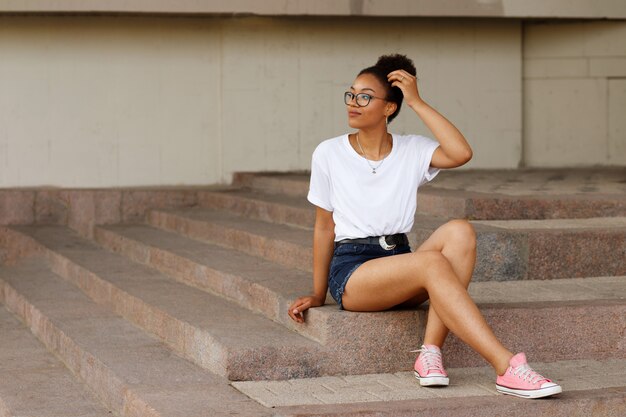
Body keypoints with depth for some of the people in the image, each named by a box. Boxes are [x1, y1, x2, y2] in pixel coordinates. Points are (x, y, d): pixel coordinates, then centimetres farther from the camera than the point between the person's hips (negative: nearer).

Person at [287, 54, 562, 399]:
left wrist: (416, 103, -10)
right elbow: (324, 227, 10)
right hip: (351, 271, -3)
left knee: (459, 231, -28)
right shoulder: (329, 154, 3)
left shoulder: (412, 151, 7)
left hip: (401, 263, 4)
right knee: (433, 262, -33)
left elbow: (461, 153, -15)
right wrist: (318, 295, 10)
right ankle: (507, 368, -41)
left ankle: (430, 353, -34)